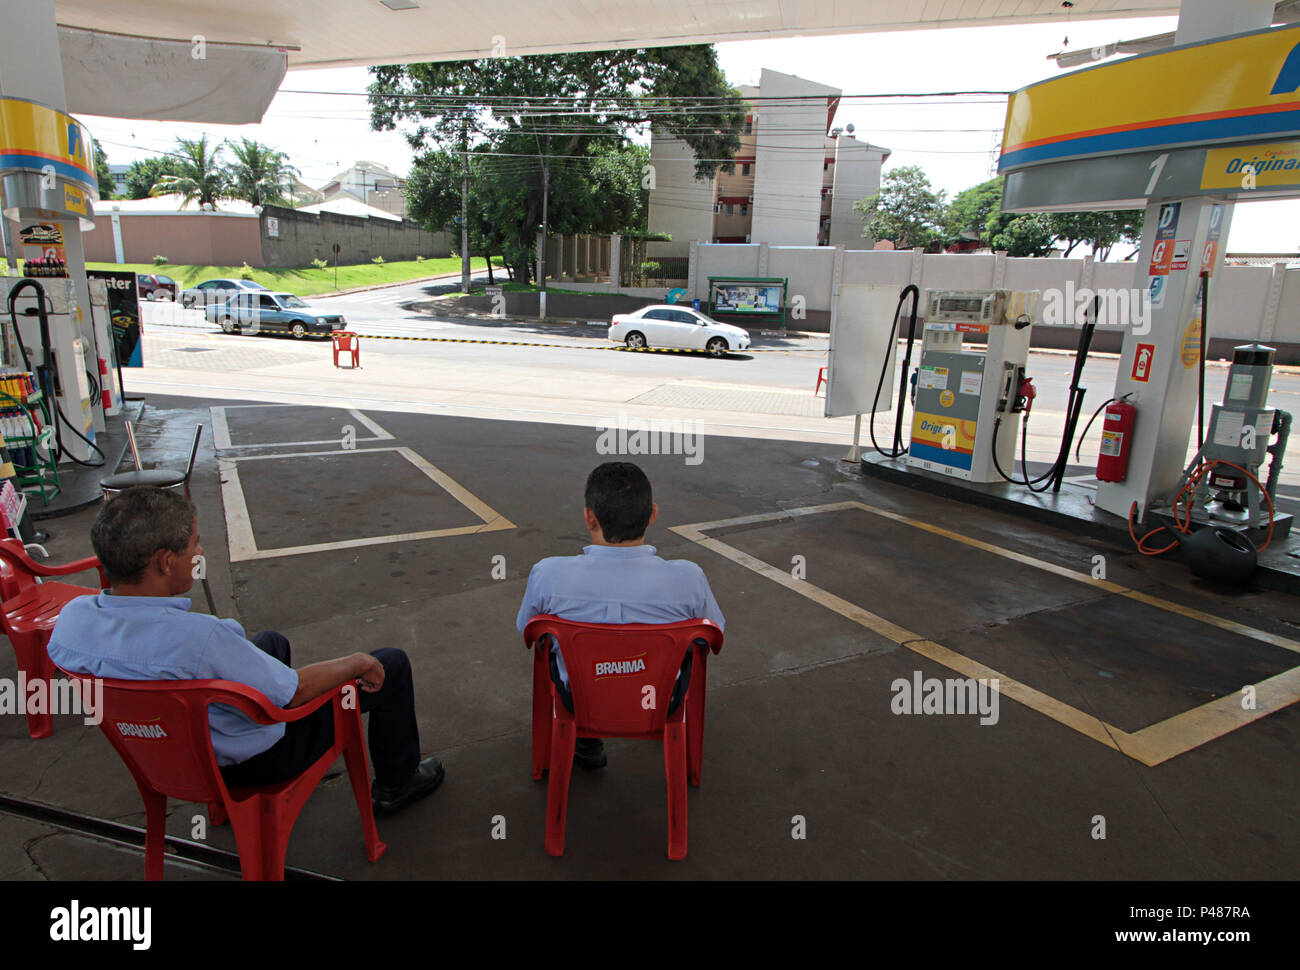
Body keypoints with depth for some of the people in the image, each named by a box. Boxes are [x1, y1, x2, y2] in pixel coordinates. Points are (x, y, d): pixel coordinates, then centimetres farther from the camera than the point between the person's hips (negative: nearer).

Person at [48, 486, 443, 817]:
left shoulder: (71, 617, -17)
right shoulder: (198, 637, -40)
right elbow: (294, 691, -28)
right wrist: (356, 662, -11)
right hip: (257, 760, -7)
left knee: (271, 641, 32)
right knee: (391, 665, 4)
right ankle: (395, 784, 27)